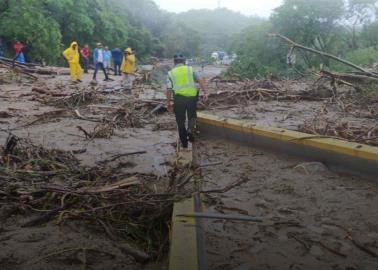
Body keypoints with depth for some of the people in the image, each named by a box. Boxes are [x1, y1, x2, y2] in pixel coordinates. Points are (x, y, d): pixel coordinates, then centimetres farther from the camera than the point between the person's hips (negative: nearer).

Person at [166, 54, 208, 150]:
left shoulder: (171, 73, 8)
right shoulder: (190, 69, 10)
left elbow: (169, 89, 0)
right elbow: (200, 80, -4)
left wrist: (168, 103, 6)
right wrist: (205, 93, -8)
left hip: (179, 98, 0)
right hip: (192, 97, 1)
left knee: (180, 121, 12)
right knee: (192, 116, 21)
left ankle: (184, 143, 17)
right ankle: (190, 129, -8)